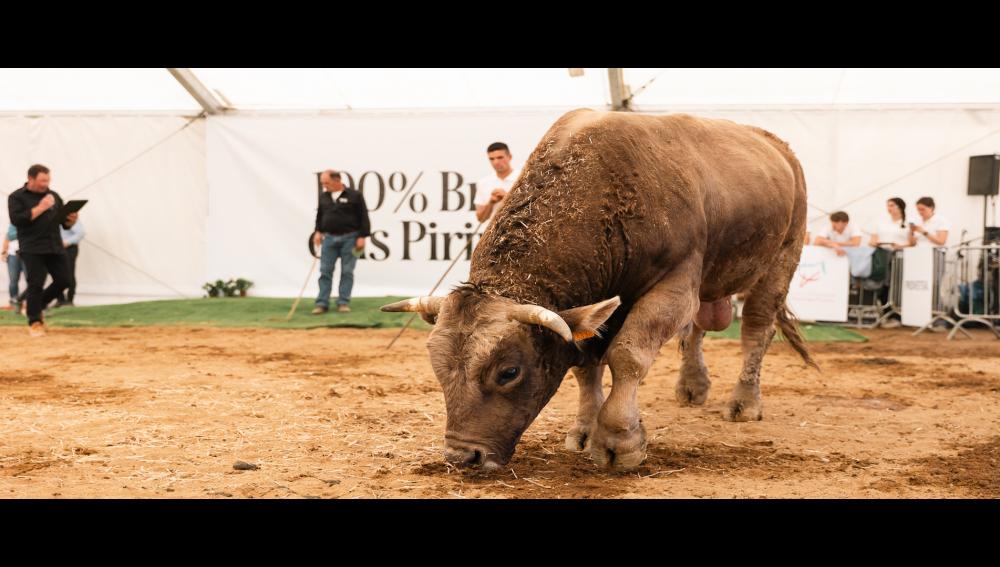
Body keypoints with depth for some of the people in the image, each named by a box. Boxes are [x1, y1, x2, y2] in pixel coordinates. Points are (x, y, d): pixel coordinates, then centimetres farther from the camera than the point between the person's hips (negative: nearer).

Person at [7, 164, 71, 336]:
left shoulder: (53, 196, 14)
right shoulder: (17, 197, 0)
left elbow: (64, 219, 21)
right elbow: (16, 219, -15)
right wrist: (40, 208, -16)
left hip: (55, 247, 5)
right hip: (32, 249, -5)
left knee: (63, 280, 1)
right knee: (36, 284, -8)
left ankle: (37, 306, 23)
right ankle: (34, 322, 6)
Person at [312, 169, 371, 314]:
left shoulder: (355, 196, -5)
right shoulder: (323, 197, 9)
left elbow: (363, 217, -5)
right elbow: (319, 215, 19)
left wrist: (362, 236, -9)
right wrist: (318, 231, 8)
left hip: (349, 238, -3)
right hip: (329, 238, 4)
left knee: (347, 272, 0)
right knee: (325, 271, 0)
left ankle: (343, 303, 6)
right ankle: (322, 303, 2)